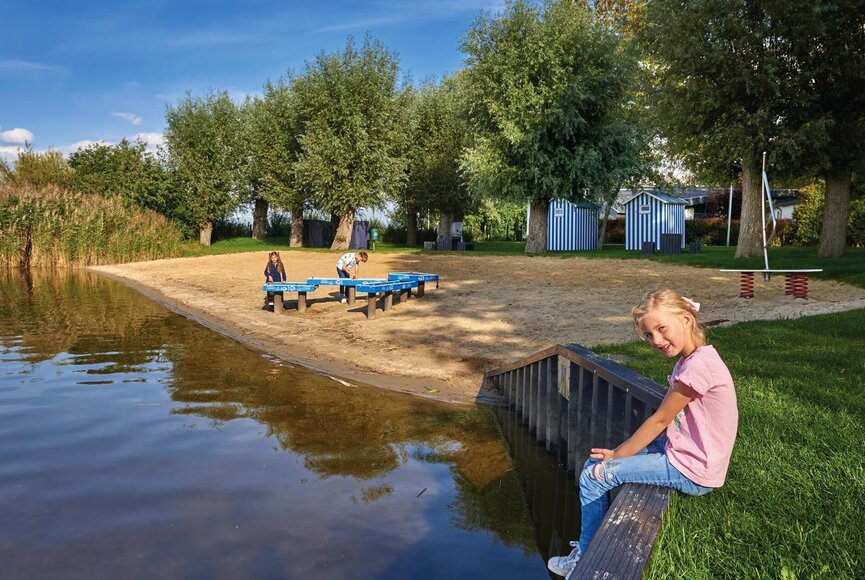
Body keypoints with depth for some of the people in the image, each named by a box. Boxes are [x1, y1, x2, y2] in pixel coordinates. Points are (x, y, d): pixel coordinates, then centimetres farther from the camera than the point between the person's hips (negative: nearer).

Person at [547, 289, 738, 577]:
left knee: (593, 477, -6)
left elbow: (659, 420, -18)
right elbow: (666, 420, 7)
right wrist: (618, 452, 0)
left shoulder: (699, 364, -25)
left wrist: (616, 455, -7)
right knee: (595, 463, 11)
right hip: (682, 451, 10)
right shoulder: (690, 359, 6)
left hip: (692, 472, -9)